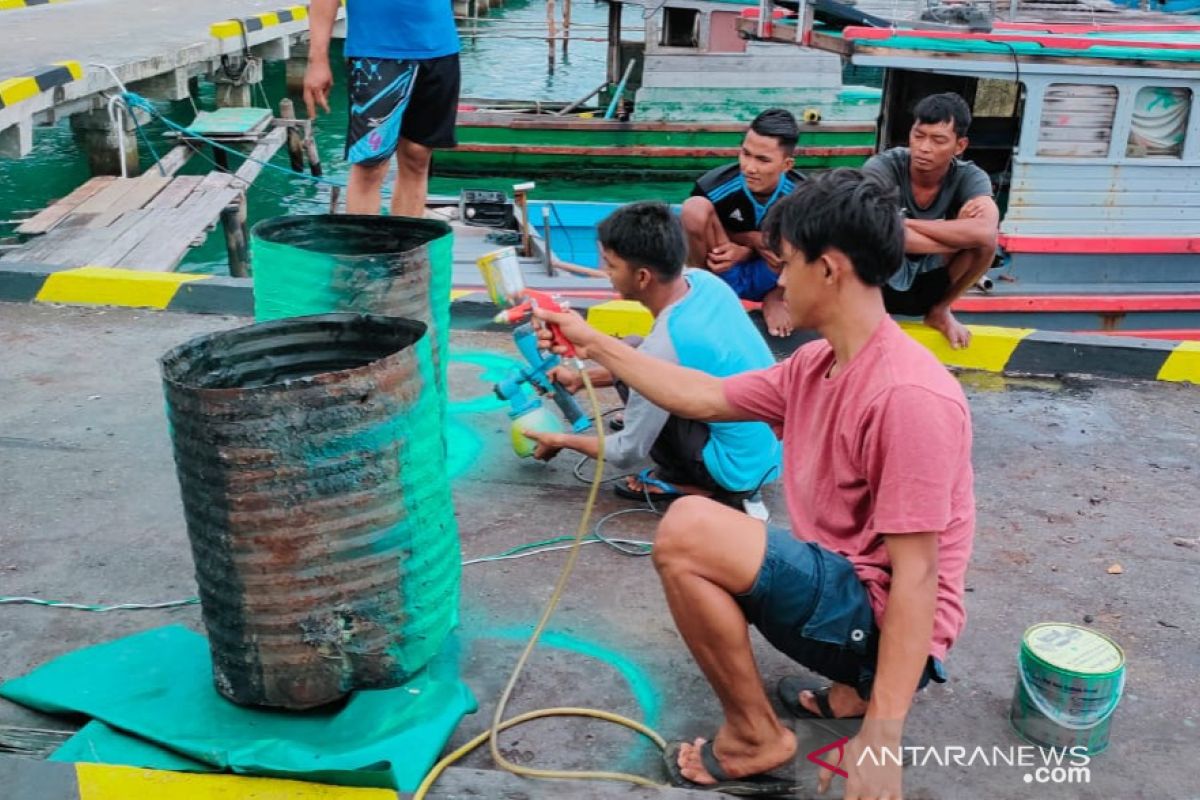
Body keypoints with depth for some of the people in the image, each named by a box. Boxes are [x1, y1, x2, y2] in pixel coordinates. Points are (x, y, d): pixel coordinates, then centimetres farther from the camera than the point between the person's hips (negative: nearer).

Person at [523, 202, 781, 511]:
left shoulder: (664, 346, -28)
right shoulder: (703, 281, -6)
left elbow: (628, 453, -14)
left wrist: (561, 441, 3)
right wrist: (582, 378, 17)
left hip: (740, 469, -8)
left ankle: (687, 482, 1)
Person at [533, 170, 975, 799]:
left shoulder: (909, 396, -26)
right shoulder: (814, 365, 2)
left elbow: (916, 575, -26)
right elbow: (702, 396, 13)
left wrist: (880, 740, -27)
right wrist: (592, 344, 16)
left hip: (881, 620, -10)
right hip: (844, 594, 10)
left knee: (688, 528, -24)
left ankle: (754, 738, -3)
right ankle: (854, 686, 19)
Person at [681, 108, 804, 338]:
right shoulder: (714, 186, -25)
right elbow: (698, 232, -8)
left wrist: (744, 250, -26)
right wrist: (753, 239, -23)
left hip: (770, 278, 1)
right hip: (723, 275, -1)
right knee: (695, 207, -28)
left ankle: (775, 298, 2)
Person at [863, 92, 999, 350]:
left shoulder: (970, 177, -14)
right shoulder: (883, 167, -21)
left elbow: (984, 232, -36)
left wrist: (906, 223, -32)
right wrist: (957, 235, -32)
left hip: (929, 287, 3)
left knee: (985, 236, -26)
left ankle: (940, 311, 0)